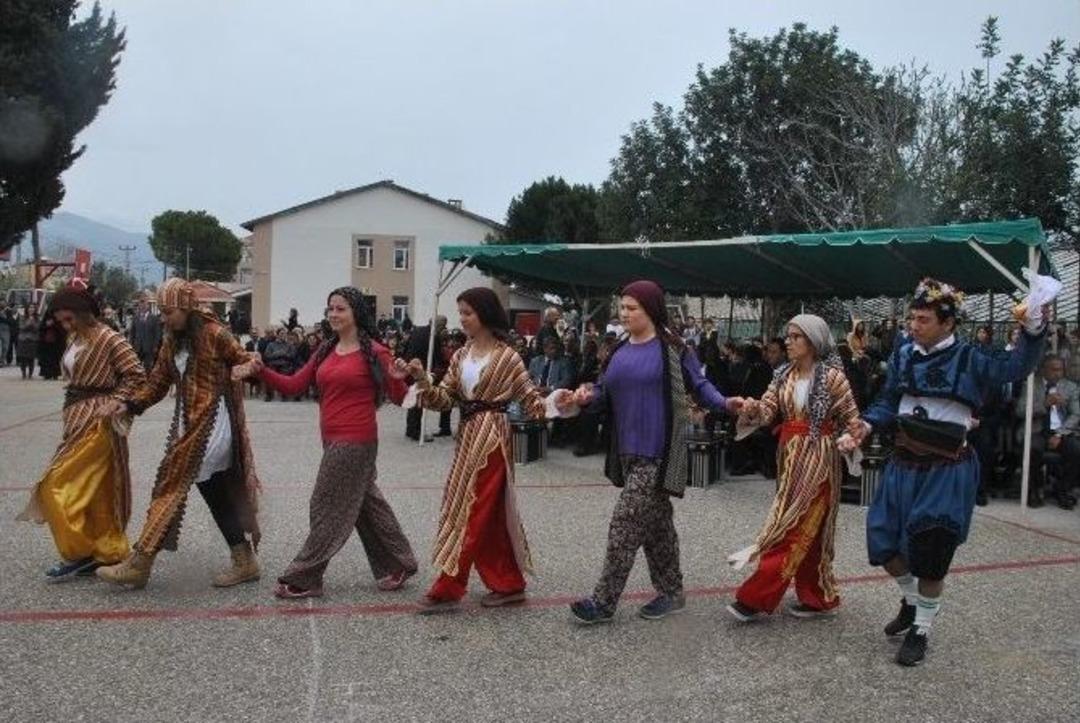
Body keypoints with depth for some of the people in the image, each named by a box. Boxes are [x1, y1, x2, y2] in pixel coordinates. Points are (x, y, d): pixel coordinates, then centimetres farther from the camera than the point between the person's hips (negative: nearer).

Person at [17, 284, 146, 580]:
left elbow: (137, 376, -15)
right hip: (77, 420, 8)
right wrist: (72, 409, 11)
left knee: (59, 485, -8)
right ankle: (107, 553, 20)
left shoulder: (109, 340, -14)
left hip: (97, 424, -8)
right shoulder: (74, 339, 11)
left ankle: (78, 552, 2)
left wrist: (113, 403, -17)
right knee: (96, 491, 12)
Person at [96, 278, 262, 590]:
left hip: (211, 423, -8)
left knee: (173, 486, -7)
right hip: (189, 424, 8)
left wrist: (253, 366, -28)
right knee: (217, 493, 10)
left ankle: (139, 565, 0)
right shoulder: (172, 341, 13)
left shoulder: (214, 334, -9)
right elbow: (158, 382, 13)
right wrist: (130, 404, -1)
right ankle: (244, 561, 18)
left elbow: (244, 362, -4)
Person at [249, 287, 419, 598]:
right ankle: (396, 566, 29)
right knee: (365, 503, 16)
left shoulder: (373, 352, -9)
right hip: (333, 440, 8)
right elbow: (292, 386, 8)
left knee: (328, 508, 0)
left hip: (356, 440, -8)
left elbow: (398, 398, -6)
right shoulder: (325, 351, 11)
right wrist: (261, 370, -6)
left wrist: (397, 378, -27)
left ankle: (303, 578, 11)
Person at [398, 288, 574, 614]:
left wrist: (553, 403, -25)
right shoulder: (461, 357, 10)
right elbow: (444, 400, 4)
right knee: (491, 514, 12)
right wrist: (422, 381, -13)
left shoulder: (508, 358, -8)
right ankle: (509, 583, 22)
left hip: (490, 437, -7)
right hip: (467, 435, 7)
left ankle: (448, 588, 5)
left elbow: (530, 400, -5)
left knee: (472, 512, -2)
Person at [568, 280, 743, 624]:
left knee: (626, 523, -9)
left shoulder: (671, 348, -6)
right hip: (628, 451, 7)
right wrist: (588, 397, -10)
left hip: (657, 453, -7)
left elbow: (699, 386, -1)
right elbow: (605, 394, 11)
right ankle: (671, 591, 29)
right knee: (656, 523, 16)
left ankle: (604, 601, -3)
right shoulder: (620, 351, 11)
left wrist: (725, 403, -18)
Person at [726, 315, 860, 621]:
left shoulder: (832, 376, -9)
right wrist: (752, 410, -22)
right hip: (790, 455, 7)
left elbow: (852, 418, -4)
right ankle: (818, 597, 23)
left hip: (818, 457, -7)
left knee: (791, 528, -5)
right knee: (806, 530, 12)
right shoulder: (784, 374, 8)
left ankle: (755, 598, -3)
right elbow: (768, 410, 0)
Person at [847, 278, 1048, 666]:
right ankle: (911, 601, 38)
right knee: (883, 540, 9)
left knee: (930, 552, 0)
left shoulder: (969, 358, -9)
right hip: (905, 463, 5)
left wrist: (1033, 330, -37)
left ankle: (921, 630, 22)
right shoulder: (904, 352, 1)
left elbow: (1016, 366, -23)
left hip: (947, 470, -4)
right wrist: (867, 424, -9)